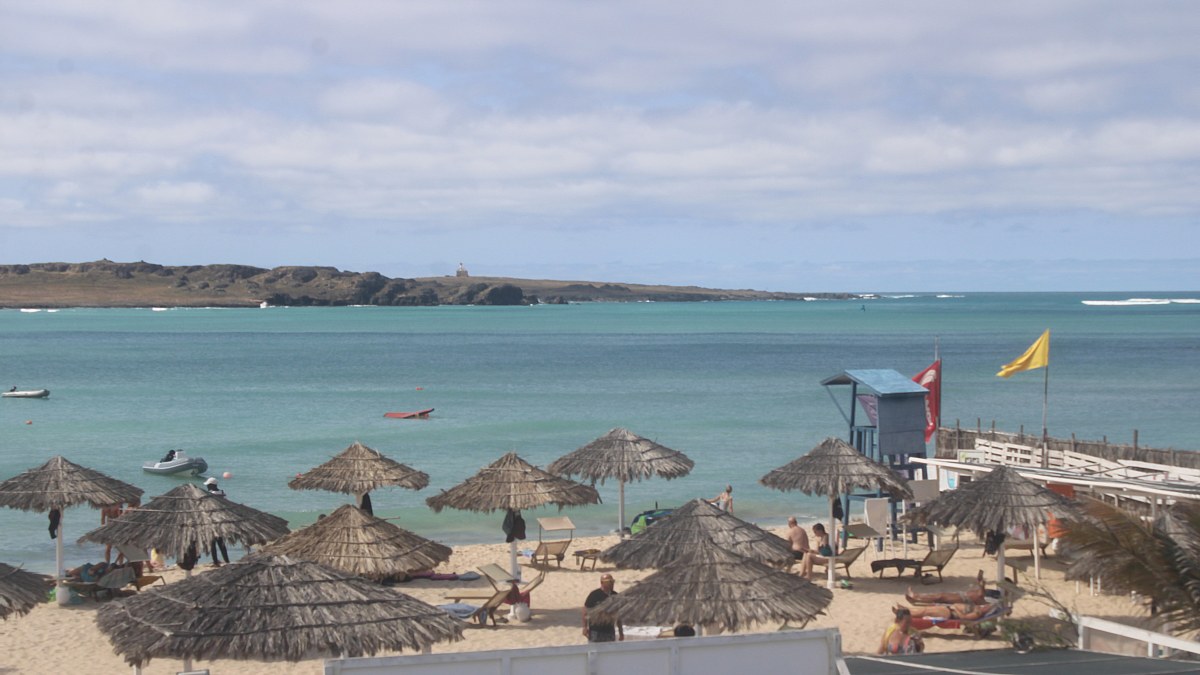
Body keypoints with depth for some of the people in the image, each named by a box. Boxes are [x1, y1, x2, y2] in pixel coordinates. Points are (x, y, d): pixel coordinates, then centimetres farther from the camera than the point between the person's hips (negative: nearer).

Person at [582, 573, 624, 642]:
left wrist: (620, 632, 16)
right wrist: (585, 627, -9)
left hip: (610, 631, 5)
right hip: (595, 631, -5)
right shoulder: (594, 595, -9)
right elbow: (585, 610, -5)